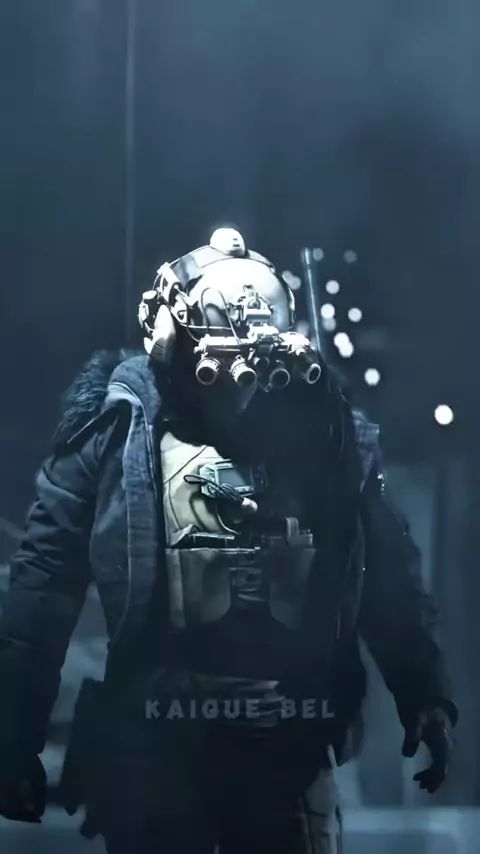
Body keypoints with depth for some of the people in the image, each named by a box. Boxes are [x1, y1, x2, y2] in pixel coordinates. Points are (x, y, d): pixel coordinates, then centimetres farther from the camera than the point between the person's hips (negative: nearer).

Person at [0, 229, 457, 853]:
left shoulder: (324, 431, 1)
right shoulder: (116, 426, -6)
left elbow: (389, 578, 7)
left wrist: (426, 693, 5)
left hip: (292, 748, 2)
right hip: (152, 749, -2)